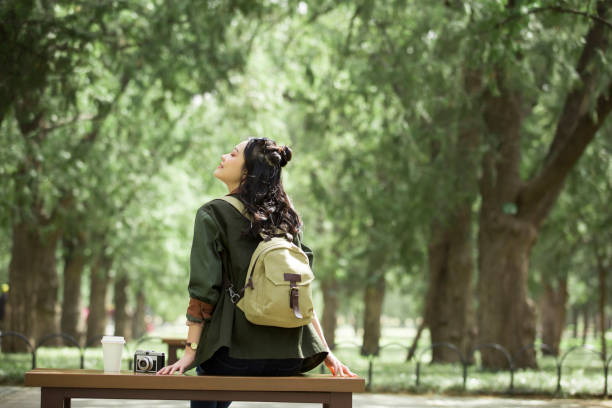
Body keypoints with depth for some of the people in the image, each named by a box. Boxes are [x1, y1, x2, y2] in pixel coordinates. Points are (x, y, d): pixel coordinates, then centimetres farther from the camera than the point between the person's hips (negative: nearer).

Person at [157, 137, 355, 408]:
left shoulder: (212, 215, -5)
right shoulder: (284, 217, 10)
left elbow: (203, 291, -11)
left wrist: (190, 353, -10)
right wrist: (326, 352, 10)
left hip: (235, 356, -5)